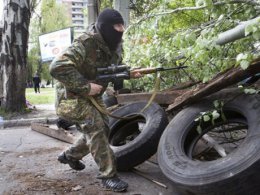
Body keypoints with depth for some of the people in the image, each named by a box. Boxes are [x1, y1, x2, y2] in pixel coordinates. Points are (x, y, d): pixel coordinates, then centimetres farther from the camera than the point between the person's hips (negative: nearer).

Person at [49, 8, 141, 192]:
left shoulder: (115, 44, -3)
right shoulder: (85, 43, -27)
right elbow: (57, 67, -34)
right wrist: (85, 86, -33)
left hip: (96, 96, 9)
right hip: (79, 96, -8)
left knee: (102, 130, 13)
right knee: (96, 131, -16)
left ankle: (70, 155, 34)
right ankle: (108, 175, -5)